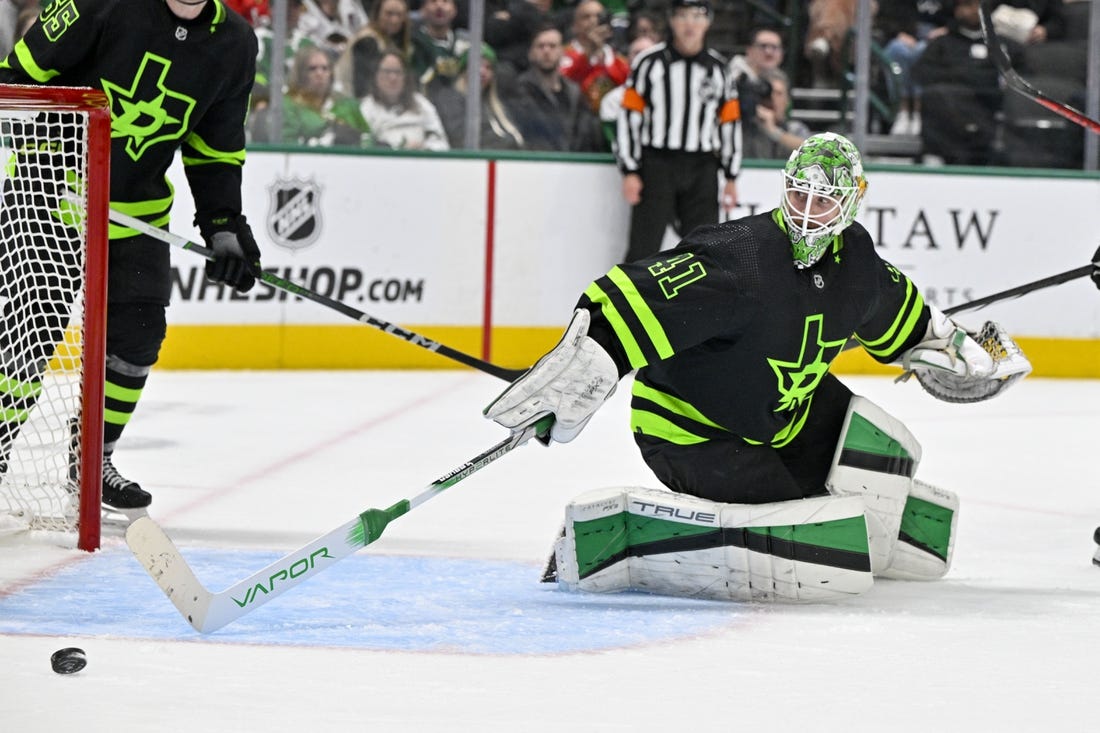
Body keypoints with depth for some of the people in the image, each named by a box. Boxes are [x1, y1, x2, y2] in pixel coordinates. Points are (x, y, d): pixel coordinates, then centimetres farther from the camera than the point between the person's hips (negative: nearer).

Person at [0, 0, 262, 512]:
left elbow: (216, 149, 9)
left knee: (137, 331, -2)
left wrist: (225, 224, 1)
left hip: (137, 206, 5)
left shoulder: (234, 44, -1)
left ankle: (94, 457, 16)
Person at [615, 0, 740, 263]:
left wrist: (731, 177, 9)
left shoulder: (718, 68, 7)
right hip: (656, 166, -3)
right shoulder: (650, 62, -2)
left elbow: (730, 122, 12)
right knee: (644, 245, -6)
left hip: (701, 172, 3)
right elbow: (630, 115, -2)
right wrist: (630, 171, -7)